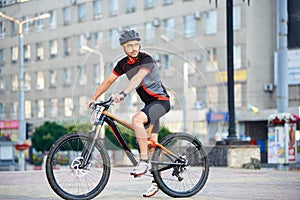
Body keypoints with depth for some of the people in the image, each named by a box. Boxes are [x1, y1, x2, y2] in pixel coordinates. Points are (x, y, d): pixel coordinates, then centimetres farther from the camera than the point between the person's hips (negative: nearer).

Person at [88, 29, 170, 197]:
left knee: (137, 119, -34)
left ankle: (144, 161, -27)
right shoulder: (123, 64, 3)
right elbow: (108, 81, 6)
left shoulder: (146, 60, -19)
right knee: (151, 144, 7)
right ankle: (157, 180, 16)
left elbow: (137, 78, -36)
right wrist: (94, 99, -2)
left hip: (160, 101, -8)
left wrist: (122, 94, -49)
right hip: (149, 103, 8)